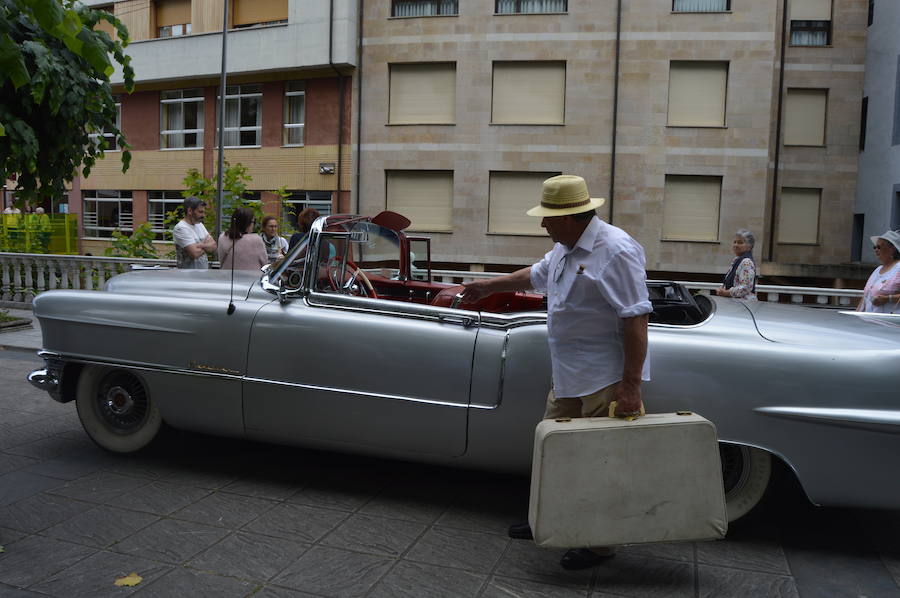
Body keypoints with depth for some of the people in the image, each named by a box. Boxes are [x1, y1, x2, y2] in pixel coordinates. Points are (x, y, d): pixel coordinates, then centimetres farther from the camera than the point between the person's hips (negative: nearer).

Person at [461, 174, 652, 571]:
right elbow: (537, 275, 30)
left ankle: (601, 544, 20)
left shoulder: (616, 251, -20)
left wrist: (630, 385, -25)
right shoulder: (565, 249, 9)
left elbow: (636, 319, -24)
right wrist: (490, 286, 40)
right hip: (569, 376, 9)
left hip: (607, 381, -9)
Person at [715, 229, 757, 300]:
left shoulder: (747, 262, -13)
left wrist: (726, 293, -17)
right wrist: (722, 288, 5)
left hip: (744, 301, -9)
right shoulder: (737, 260, 17)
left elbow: (746, 288, -20)